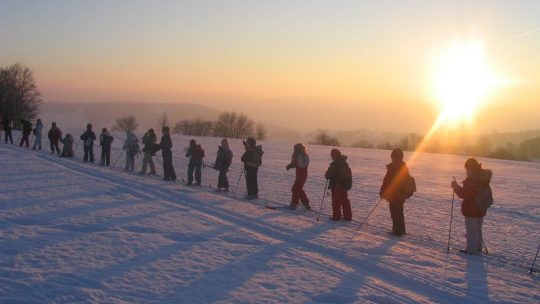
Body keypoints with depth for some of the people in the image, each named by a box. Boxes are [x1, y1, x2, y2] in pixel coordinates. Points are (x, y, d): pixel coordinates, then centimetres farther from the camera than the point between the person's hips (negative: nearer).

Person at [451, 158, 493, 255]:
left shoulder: (470, 180, -23)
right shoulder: (485, 178, 5)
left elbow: (464, 194, -22)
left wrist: (456, 186, -10)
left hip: (471, 209, -9)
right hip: (481, 209, 9)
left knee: (471, 230, 1)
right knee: (478, 229, 21)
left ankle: (471, 249, 5)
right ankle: (478, 247, 31)